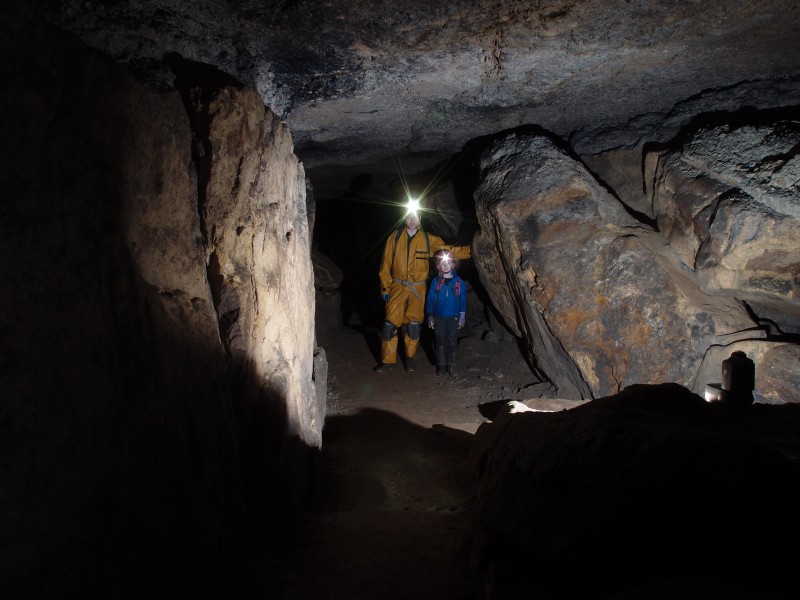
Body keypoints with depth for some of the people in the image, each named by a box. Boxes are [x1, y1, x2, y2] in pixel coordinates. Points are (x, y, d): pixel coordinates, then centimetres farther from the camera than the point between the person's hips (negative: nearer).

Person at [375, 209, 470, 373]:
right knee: (390, 324, -4)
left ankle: (410, 358, 22)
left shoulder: (429, 239, 2)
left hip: (417, 290, 1)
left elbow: (448, 250, 2)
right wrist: (385, 287, -1)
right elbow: (386, 264, 2)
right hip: (398, 287, 0)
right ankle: (387, 360, 10)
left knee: (413, 326, 2)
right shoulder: (394, 238, 0)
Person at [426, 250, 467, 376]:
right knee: (440, 341, 6)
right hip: (439, 317, 0)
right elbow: (430, 299, 1)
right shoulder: (436, 281, -2)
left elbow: (463, 300, 2)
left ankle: (451, 365, 15)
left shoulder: (459, 282, -2)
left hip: (453, 317, 0)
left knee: (452, 342, 3)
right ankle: (441, 365, 16)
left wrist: (462, 316, -1)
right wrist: (430, 316, 0)